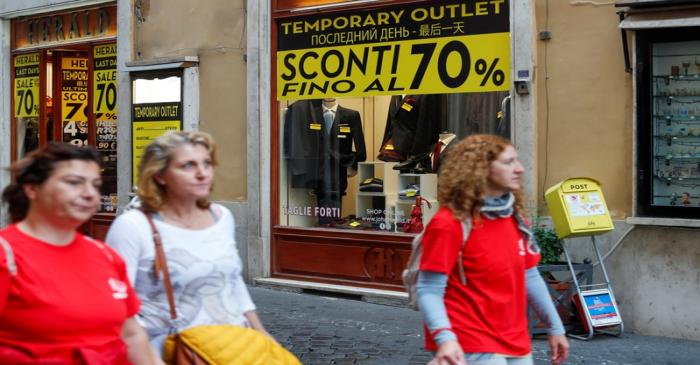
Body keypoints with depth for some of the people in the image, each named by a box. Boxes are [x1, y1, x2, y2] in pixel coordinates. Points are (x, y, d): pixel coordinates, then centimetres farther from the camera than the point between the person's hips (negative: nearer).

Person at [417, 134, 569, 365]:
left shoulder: (514, 218, 9)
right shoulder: (449, 224, -13)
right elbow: (429, 291, -16)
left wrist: (555, 327, 21)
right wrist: (444, 338, -31)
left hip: (517, 344, 8)